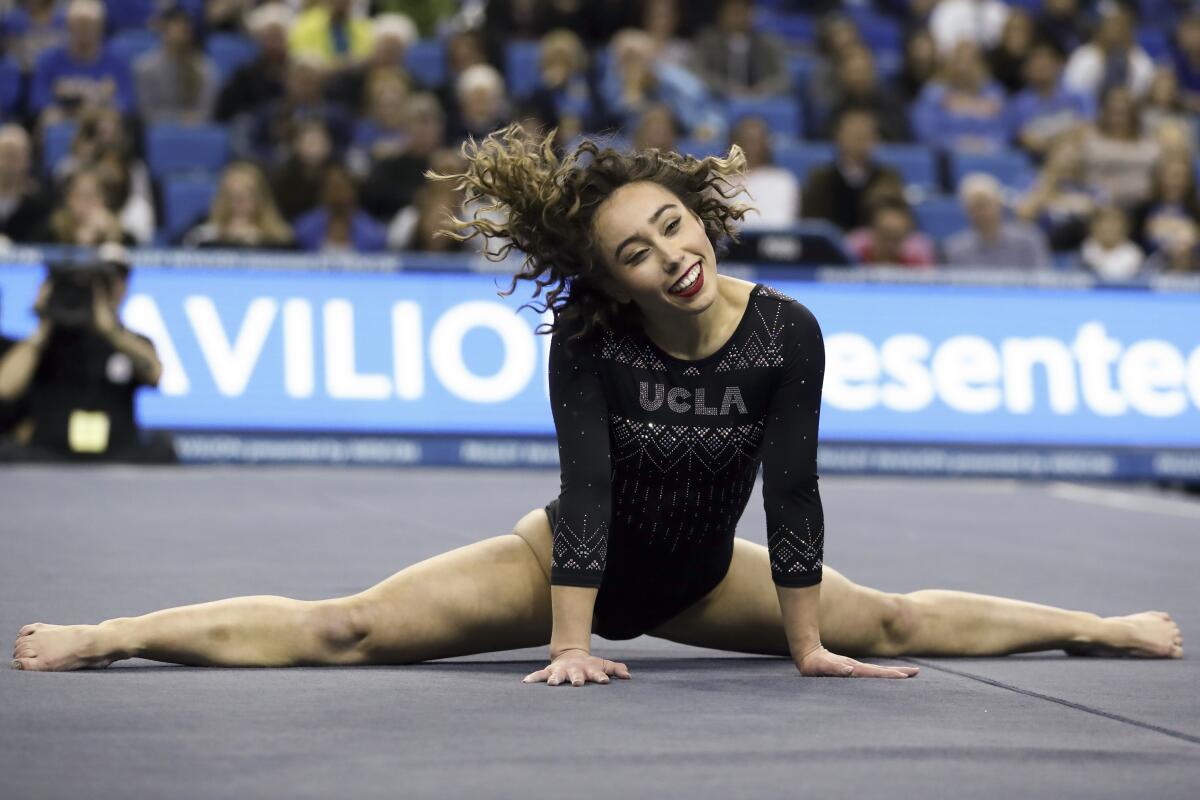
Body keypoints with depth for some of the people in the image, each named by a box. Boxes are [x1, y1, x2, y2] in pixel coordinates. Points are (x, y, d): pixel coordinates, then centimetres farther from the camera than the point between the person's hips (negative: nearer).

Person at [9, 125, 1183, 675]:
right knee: (344, 631, -15)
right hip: (571, 560, -3)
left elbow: (791, 491, -17)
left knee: (889, 624, 12)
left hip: (698, 577, 3)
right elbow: (587, 486, -28)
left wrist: (807, 645, -12)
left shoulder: (785, 333, -21)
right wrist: (568, 645, -31)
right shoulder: (587, 342, -25)